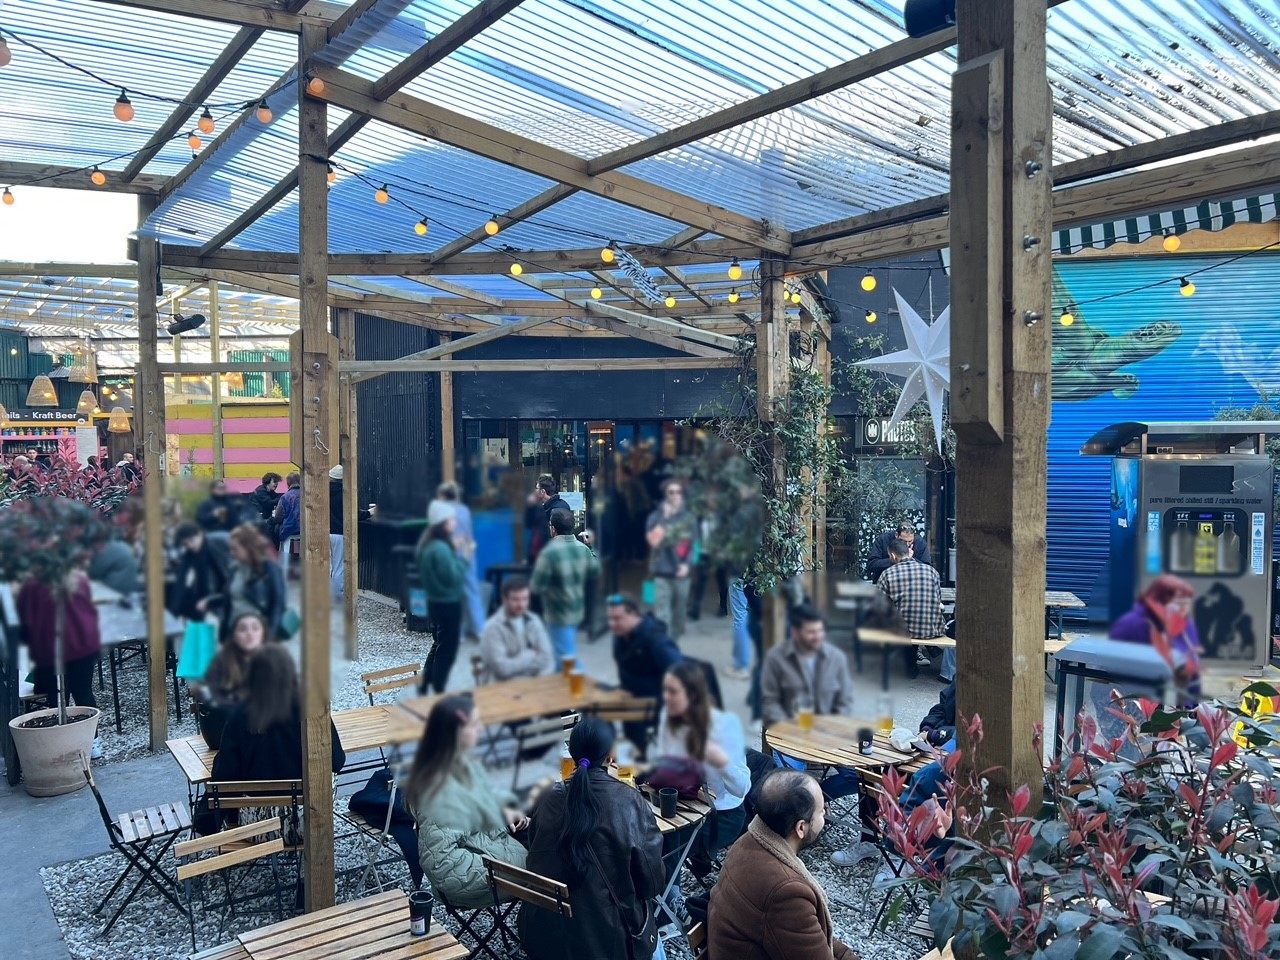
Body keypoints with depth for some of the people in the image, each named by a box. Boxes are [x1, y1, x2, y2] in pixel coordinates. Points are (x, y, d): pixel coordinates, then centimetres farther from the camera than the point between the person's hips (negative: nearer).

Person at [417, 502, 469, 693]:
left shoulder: (427, 544, 5)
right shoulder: (441, 548, -25)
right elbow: (453, 577, -23)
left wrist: (455, 551, 6)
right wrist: (463, 556, -14)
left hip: (435, 602, 10)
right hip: (448, 605, -10)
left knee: (438, 647, 22)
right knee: (448, 650, 4)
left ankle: (424, 688, 31)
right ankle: (438, 692, 13)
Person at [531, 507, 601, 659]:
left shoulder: (549, 552, -24)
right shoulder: (583, 548, -4)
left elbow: (538, 586, -20)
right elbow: (595, 570, 12)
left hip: (558, 614, -7)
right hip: (577, 611, 7)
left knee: (566, 656, 0)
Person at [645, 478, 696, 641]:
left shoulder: (688, 518, 8)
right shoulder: (656, 516, 2)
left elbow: (694, 545, 10)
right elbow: (654, 541, -12)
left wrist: (688, 564, -5)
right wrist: (664, 518, -15)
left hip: (681, 573, 2)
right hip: (661, 572, -2)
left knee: (679, 612, 9)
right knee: (661, 614, -9)